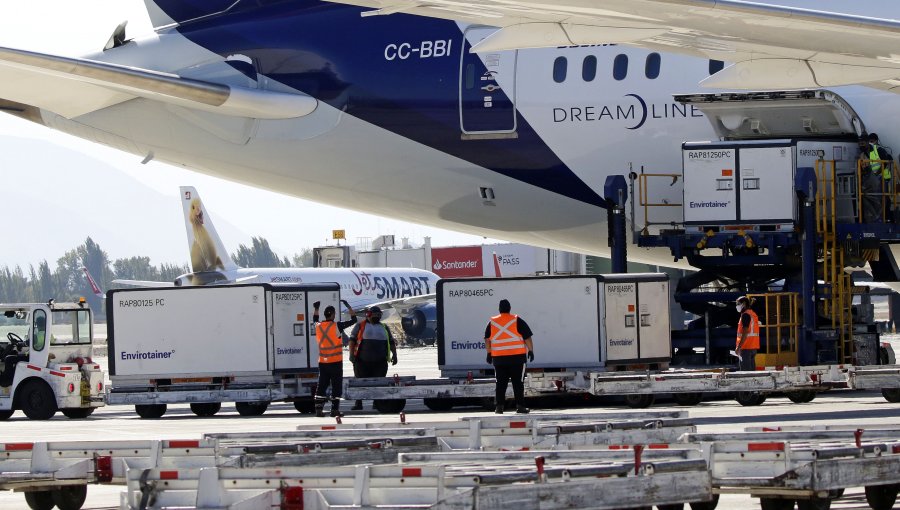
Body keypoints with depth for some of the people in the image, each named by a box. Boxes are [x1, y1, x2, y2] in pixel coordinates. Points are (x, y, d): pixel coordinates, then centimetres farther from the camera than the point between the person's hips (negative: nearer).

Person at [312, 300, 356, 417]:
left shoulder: (318, 326, 3)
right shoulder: (337, 326, -11)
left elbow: (315, 320, 29)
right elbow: (353, 320, -5)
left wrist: (316, 308, 38)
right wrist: (348, 306, 4)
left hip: (322, 362, 5)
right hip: (336, 362, -5)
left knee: (321, 386, 8)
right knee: (336, 386, 0)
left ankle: (319, 409, 4)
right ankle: (335, 410, -2)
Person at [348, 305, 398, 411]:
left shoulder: (384, 328, 16)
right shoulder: (361, 326, 6)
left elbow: (391, 342, 20)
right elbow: (352, 340, 1)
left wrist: (394, 355, 7)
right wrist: (352, 354, -9)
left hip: (380, 362, 3)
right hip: (363, 361, -3)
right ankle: (358, 403, 3)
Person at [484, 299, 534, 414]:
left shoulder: (492, 322, 5)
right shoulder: (517, 321, -3)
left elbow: (487, 340, 8)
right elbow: (527, 337, -3)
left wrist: (489, 353, 15)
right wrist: (531, 351, 5)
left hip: (498, 357, 2)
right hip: (517, 357, -2)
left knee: (500, 383, 7)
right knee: (518, 383, 2)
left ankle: (499, 406, 2)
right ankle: (520, 406, -2)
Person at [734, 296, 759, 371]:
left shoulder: (745, 315, -11)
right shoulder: (753, 314, 17)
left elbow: (745, 333, -19)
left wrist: (738, 347, -20)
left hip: (746, 348, -9)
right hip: (754, 347, 9)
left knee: (745, 370, -10)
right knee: (751, 369, 10)